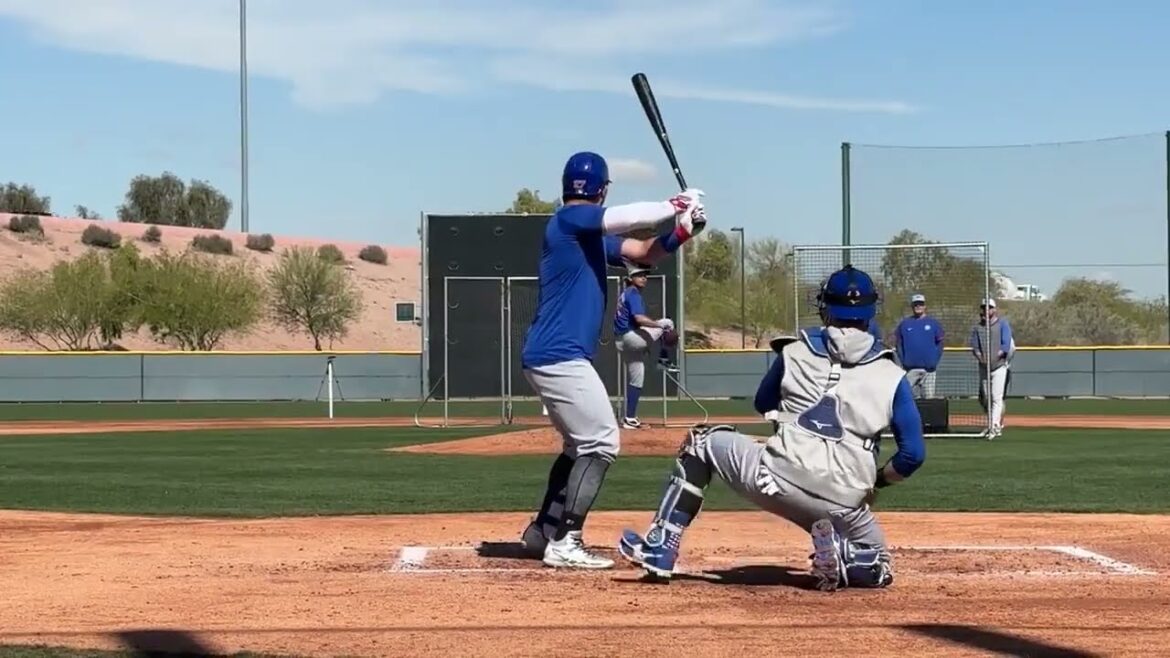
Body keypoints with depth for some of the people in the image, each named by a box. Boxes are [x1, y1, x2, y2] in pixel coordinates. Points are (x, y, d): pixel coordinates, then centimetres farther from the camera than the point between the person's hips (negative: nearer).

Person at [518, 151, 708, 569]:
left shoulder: (593, 235, 19)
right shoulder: (570, 219, -9)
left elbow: (642, 252, 14)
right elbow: (629, 218, -24)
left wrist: (681, 231, -4)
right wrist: (677, 206, -10)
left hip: (549, 357, 10)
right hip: (560, 356, -10)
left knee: (582, 444, 22)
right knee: (601, 443, -9)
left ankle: (541, 532, 24)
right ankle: (564, 543, -12)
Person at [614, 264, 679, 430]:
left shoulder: (627, 294, 20)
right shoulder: (633, 294, -11)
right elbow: (639, 319, -26)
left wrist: (645, 344, 26)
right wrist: (660, 324, -25)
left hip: (624, 342, 10)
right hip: (630, 337, -10)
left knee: (635, 381, 12)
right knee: (667, 322, -9)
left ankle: (629, 418, 12)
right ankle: (664, 359, -3)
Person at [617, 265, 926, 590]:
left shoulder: (795, 352, 9)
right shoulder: (891, 376, 7)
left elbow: (763, 403, 27)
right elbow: (913, 454, 4)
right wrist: (877, 480, 22)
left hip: (778, 480, -1)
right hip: (845, 503, 1)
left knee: (703, 441, 23)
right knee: (879, 568, 28)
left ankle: (660, 548, 13)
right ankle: (842, 555, -9)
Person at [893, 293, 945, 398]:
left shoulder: (934, 323, 6)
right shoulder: (904, 323, 7)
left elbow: (940, 342, 7)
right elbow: (898, 344, 10)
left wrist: (935, 361, -2)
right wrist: (903, 361, 0)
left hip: (928, 368, -1)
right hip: (910, 369, 1)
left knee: (929, 398, -1)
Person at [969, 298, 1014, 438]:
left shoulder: (1002, 324, -1)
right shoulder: (977, 327, 12)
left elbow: (1006, 344, -9)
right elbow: (974, 346, 6)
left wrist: (997, 355, -21)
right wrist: (978, 355, -15)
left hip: (999, 365, -5)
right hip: (984, 367, 5)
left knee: (997, 397, -14)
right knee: (984, 398, 8)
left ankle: (995, 426, -18)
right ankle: (997, 424, 26)